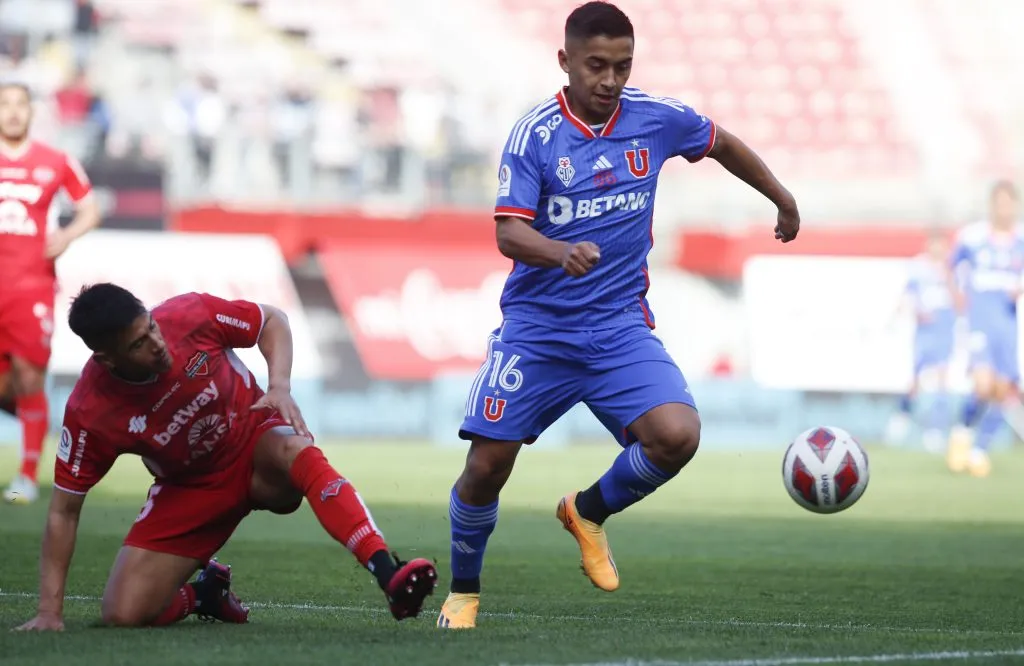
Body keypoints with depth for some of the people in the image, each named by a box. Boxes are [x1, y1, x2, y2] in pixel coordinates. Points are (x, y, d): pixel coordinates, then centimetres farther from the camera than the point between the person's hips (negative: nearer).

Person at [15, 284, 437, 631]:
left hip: (257, 445, 0)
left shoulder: (192, 316, -23)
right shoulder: (89, 412, -24)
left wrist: (280, 387, -21)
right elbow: (64, 510, -15)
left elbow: (271, 321, -3)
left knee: (296, 451, -38)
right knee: (122, 614, -15)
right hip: (188, 488, 1)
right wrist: (49, 612, -19)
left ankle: (390, 576, -51)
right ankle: (205, 593, 19)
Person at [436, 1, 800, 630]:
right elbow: (508, 232, -19)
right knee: (487, 465, -6)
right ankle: (463, 591, 21)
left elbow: (722, 143, 19)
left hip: (620, 326, 2)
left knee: (677, 435, -21)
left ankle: (589, 511, 9)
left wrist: (782, 198, 31)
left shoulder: (656, 119, -1)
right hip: (537, 328, -2)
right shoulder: (534, 135, -10)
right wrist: (561, 254, -40)